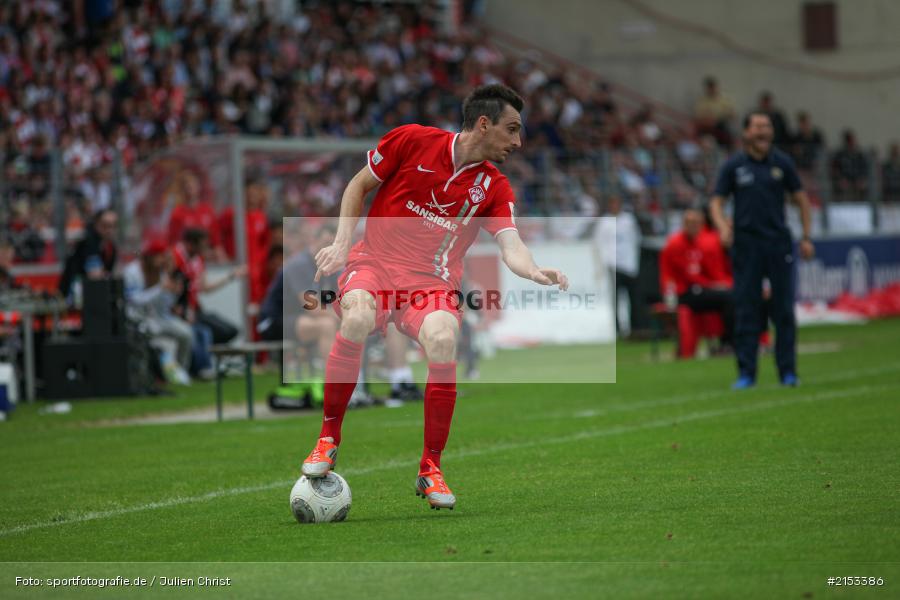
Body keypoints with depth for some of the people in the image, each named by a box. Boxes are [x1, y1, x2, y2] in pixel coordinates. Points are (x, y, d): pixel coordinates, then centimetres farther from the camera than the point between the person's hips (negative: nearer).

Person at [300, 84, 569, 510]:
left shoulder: (494, 187, 5)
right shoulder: (412, 141, -1)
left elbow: (511, 246, -7)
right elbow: (359, 185, 10)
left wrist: (537, 273, -29)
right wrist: (342, 243, -2)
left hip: (432, 279, 2)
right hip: (376, 261, -1)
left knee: (443, 341, -32)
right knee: (356, 319, -36)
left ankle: (431, 468, -15)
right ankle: (328, 438, -17)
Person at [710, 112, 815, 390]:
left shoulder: (782, 163, 5)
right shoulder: (733, 166, 2)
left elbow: (801, 199, 12)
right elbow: (716, 201, 3)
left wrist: (806, 237, 6)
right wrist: (722, 226, -17)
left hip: (779, 242, 1)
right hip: (746, 245, -1)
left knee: (784, 309, 1)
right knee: (746, 309, -2)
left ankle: (787, 371, 7)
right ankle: (746, 373, 2)